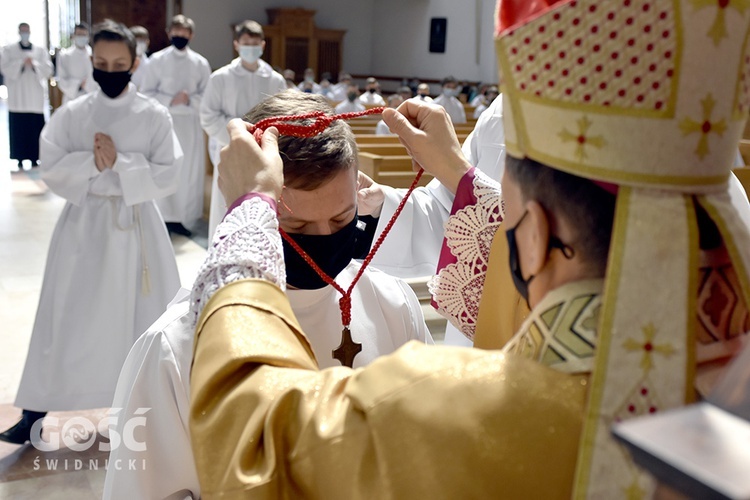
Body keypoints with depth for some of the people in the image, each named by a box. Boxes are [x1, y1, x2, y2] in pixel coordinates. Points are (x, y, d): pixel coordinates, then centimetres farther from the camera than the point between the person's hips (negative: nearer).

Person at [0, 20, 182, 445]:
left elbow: (167, 177, -9)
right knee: (65, 318, 6)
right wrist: (92, 162, -20)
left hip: (136, 226, -1)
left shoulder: (155, 116, -4)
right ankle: (36, 413, 18)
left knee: (145, 316, 9)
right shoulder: (72, 114, 1)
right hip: (84, 224, 1)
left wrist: (119, 162, -20)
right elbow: (52, 169, -5)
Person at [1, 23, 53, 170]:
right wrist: (21, 63, -12)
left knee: (35, 128, -2)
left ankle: (34, 158, 5)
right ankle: (20, 159, 2)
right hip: (17, 98, -1)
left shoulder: (40, 50, 12)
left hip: (36, 96, 1)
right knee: (18, 128, -3)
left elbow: (48, 69, 3)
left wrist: (34, 64, -13)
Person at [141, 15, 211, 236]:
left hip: (191, 124, 2)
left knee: (190, 172, 4)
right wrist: (170, 100, -14)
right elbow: (146, 93, -1)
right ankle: (164, 218, 11)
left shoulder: (200, 63, 4)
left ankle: (182, 219, 14)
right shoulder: (157, 59, 0)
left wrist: (190, 99, -15)